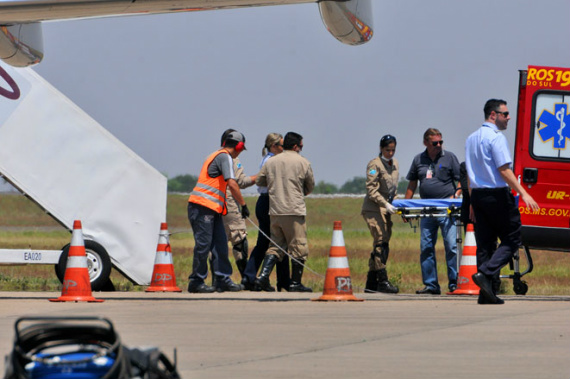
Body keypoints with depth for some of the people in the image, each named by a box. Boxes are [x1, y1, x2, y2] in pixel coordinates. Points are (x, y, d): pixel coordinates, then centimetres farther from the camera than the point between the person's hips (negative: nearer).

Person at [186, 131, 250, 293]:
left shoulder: (216, 155, 22)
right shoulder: (224, 157, -9)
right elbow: (232, 183, -18)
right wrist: (243, 205, -13)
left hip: (213, 209, 10)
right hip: (203, 207, -10)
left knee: (220, 244, 6)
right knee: (203, 244, -7)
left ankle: (223, 280, 5)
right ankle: (196, 282, -3)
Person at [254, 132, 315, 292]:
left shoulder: (271, 162, 8)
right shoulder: (303, 163, -2)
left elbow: (259, 181, 17)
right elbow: (311, 186, 8)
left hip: (275, 211, 5)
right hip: (294, 210, -5)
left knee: (275, 246, 12)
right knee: (299, 247, 3)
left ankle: (263, 276, -3)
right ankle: (295, 283, 2)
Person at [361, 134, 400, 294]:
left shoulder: (394, 163, 14)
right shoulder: (374, 164, -9)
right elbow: (372, 190, -14)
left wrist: (393, 203, 11)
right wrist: (385, 204, -23)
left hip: (386, 209, 8)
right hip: (373, 209, -8)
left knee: (382, 245, 5)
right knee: (381, 243, -16)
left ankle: (371, 283, 8)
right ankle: (382, 281, -18)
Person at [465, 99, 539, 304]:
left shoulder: (471, 139, 16)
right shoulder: (496, 137, -11)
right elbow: (504, 170, -17)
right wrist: (523, 193, -17)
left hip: (477, 195, 8)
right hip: (497, 195, -8)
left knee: (484, 244, 7)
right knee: (511, 239, 0)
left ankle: (486, 293, 4)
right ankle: (486, 273, -17)